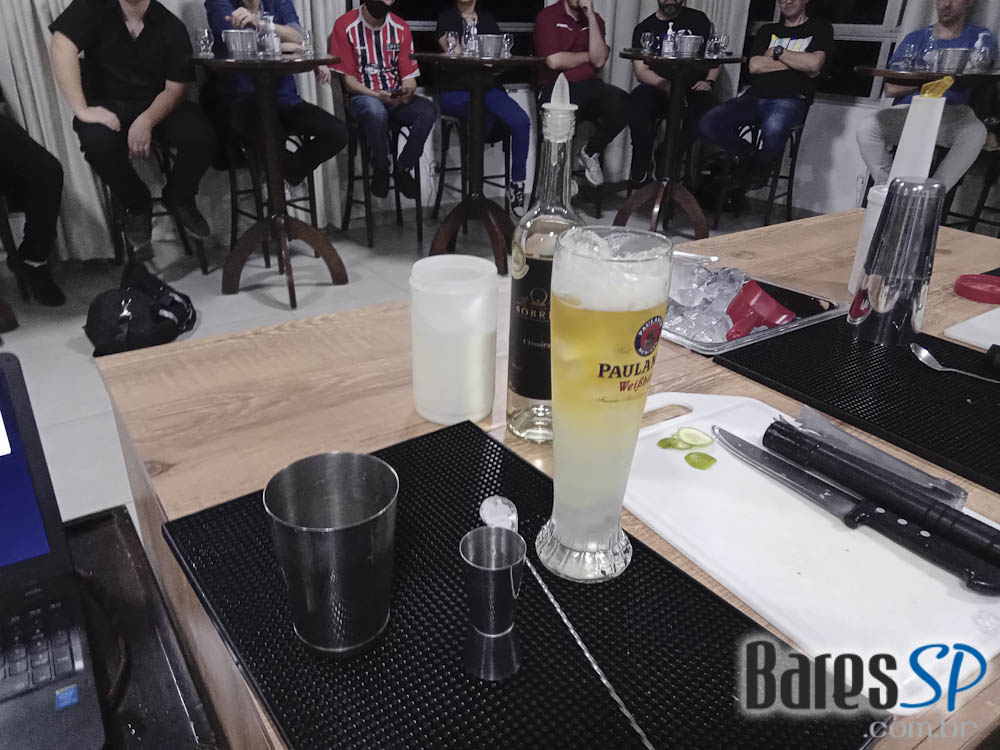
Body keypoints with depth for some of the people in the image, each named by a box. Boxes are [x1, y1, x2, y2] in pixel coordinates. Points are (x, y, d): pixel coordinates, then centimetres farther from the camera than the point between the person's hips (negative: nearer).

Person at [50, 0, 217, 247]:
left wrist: (147, 121, -27)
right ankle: (137, 204, -2)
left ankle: (179, 198, 3)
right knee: (97, 140, -33)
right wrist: (81, 109, -29)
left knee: (200, 135, -28)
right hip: (108, 104, -1)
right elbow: (62, 47, -19)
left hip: (159, 105, 1)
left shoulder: (171, 26, -5)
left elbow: (176, 88, -9)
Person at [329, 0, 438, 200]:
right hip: (362, 97, -3)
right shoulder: (345, 26, -4)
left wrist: (408, 91, -18)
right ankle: (381, 169, -14)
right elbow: (347, 80, -6)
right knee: (376, 111, -39)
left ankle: (403, 168, -10)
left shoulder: (400, 28, 7)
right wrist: (377, 95, -22)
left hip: (396, 98, 4)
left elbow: (409, 75, 6)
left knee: (428, 110, -27)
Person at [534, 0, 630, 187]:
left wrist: (590, 17, -6)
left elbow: (599, 60, -2)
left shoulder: (595, 19, 14)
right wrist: (587, 56, 1)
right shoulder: (548, 16, -1)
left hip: (588, 84, 4)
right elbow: (554, 61, -14)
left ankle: (590, 153, 0)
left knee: (623, 103, -25)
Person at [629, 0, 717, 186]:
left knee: (711, 110, -32)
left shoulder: (698, 19, 13)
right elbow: (641, 71, -3)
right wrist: (665, 85, -21)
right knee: (637, 100, -34)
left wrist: (709, 81, -7)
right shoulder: (644, 28, 9)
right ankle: (640, 173, -20)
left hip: (692, 88, 1)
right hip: (657, 88, -1)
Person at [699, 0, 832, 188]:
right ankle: (749, 155, 5)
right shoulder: (768, 30, 24)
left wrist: (777, 52, 2)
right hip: (756, 97, 4)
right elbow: (754, 66, 6)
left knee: (773, 129, -41)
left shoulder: (820, 28, 12)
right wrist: (798, 63, 1)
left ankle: (763, 163, -4)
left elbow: (814, 64, -7)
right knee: (708, 125, -23)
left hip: (791, 100, -4)